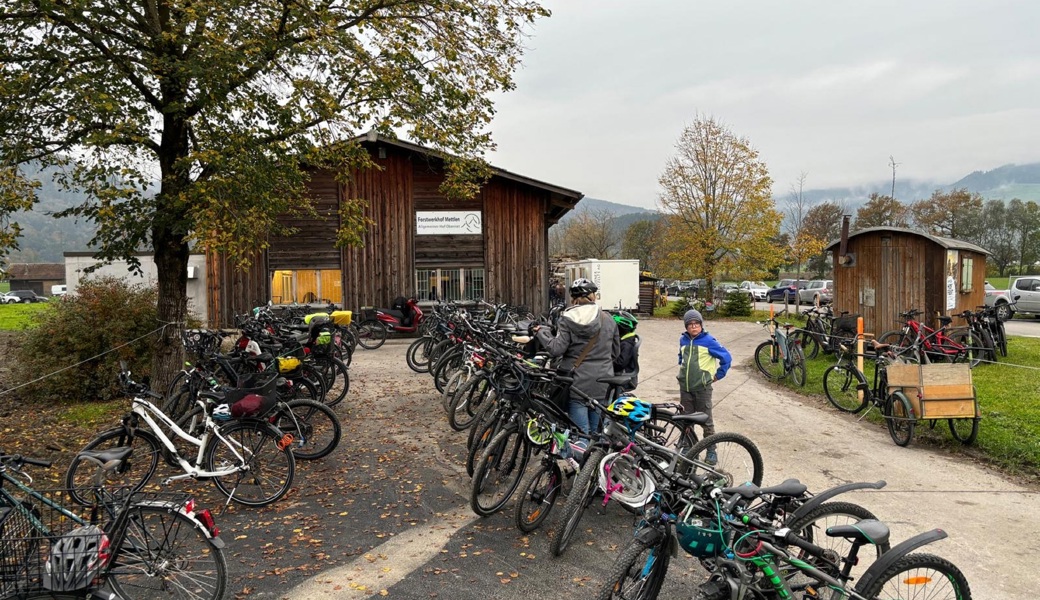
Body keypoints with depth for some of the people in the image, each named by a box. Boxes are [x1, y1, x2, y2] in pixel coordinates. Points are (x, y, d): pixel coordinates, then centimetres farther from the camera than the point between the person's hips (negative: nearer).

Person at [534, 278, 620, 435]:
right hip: (602, 384, 3)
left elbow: (556, 349, -12)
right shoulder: (608, 319, 3)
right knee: (597, 431, 14)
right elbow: (616, 351, 10)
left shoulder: (567, 319, -7)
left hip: (577, 383, -3)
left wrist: (541, 332, 3)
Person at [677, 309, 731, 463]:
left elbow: (726, 357, -6)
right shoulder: (683, 340, 5)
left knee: (706, 420, 2)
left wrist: (718, 375, -2)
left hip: (702, 387, -5)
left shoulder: (708, 340, -11)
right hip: (685, 387, 5)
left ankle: (711, 450, 11)